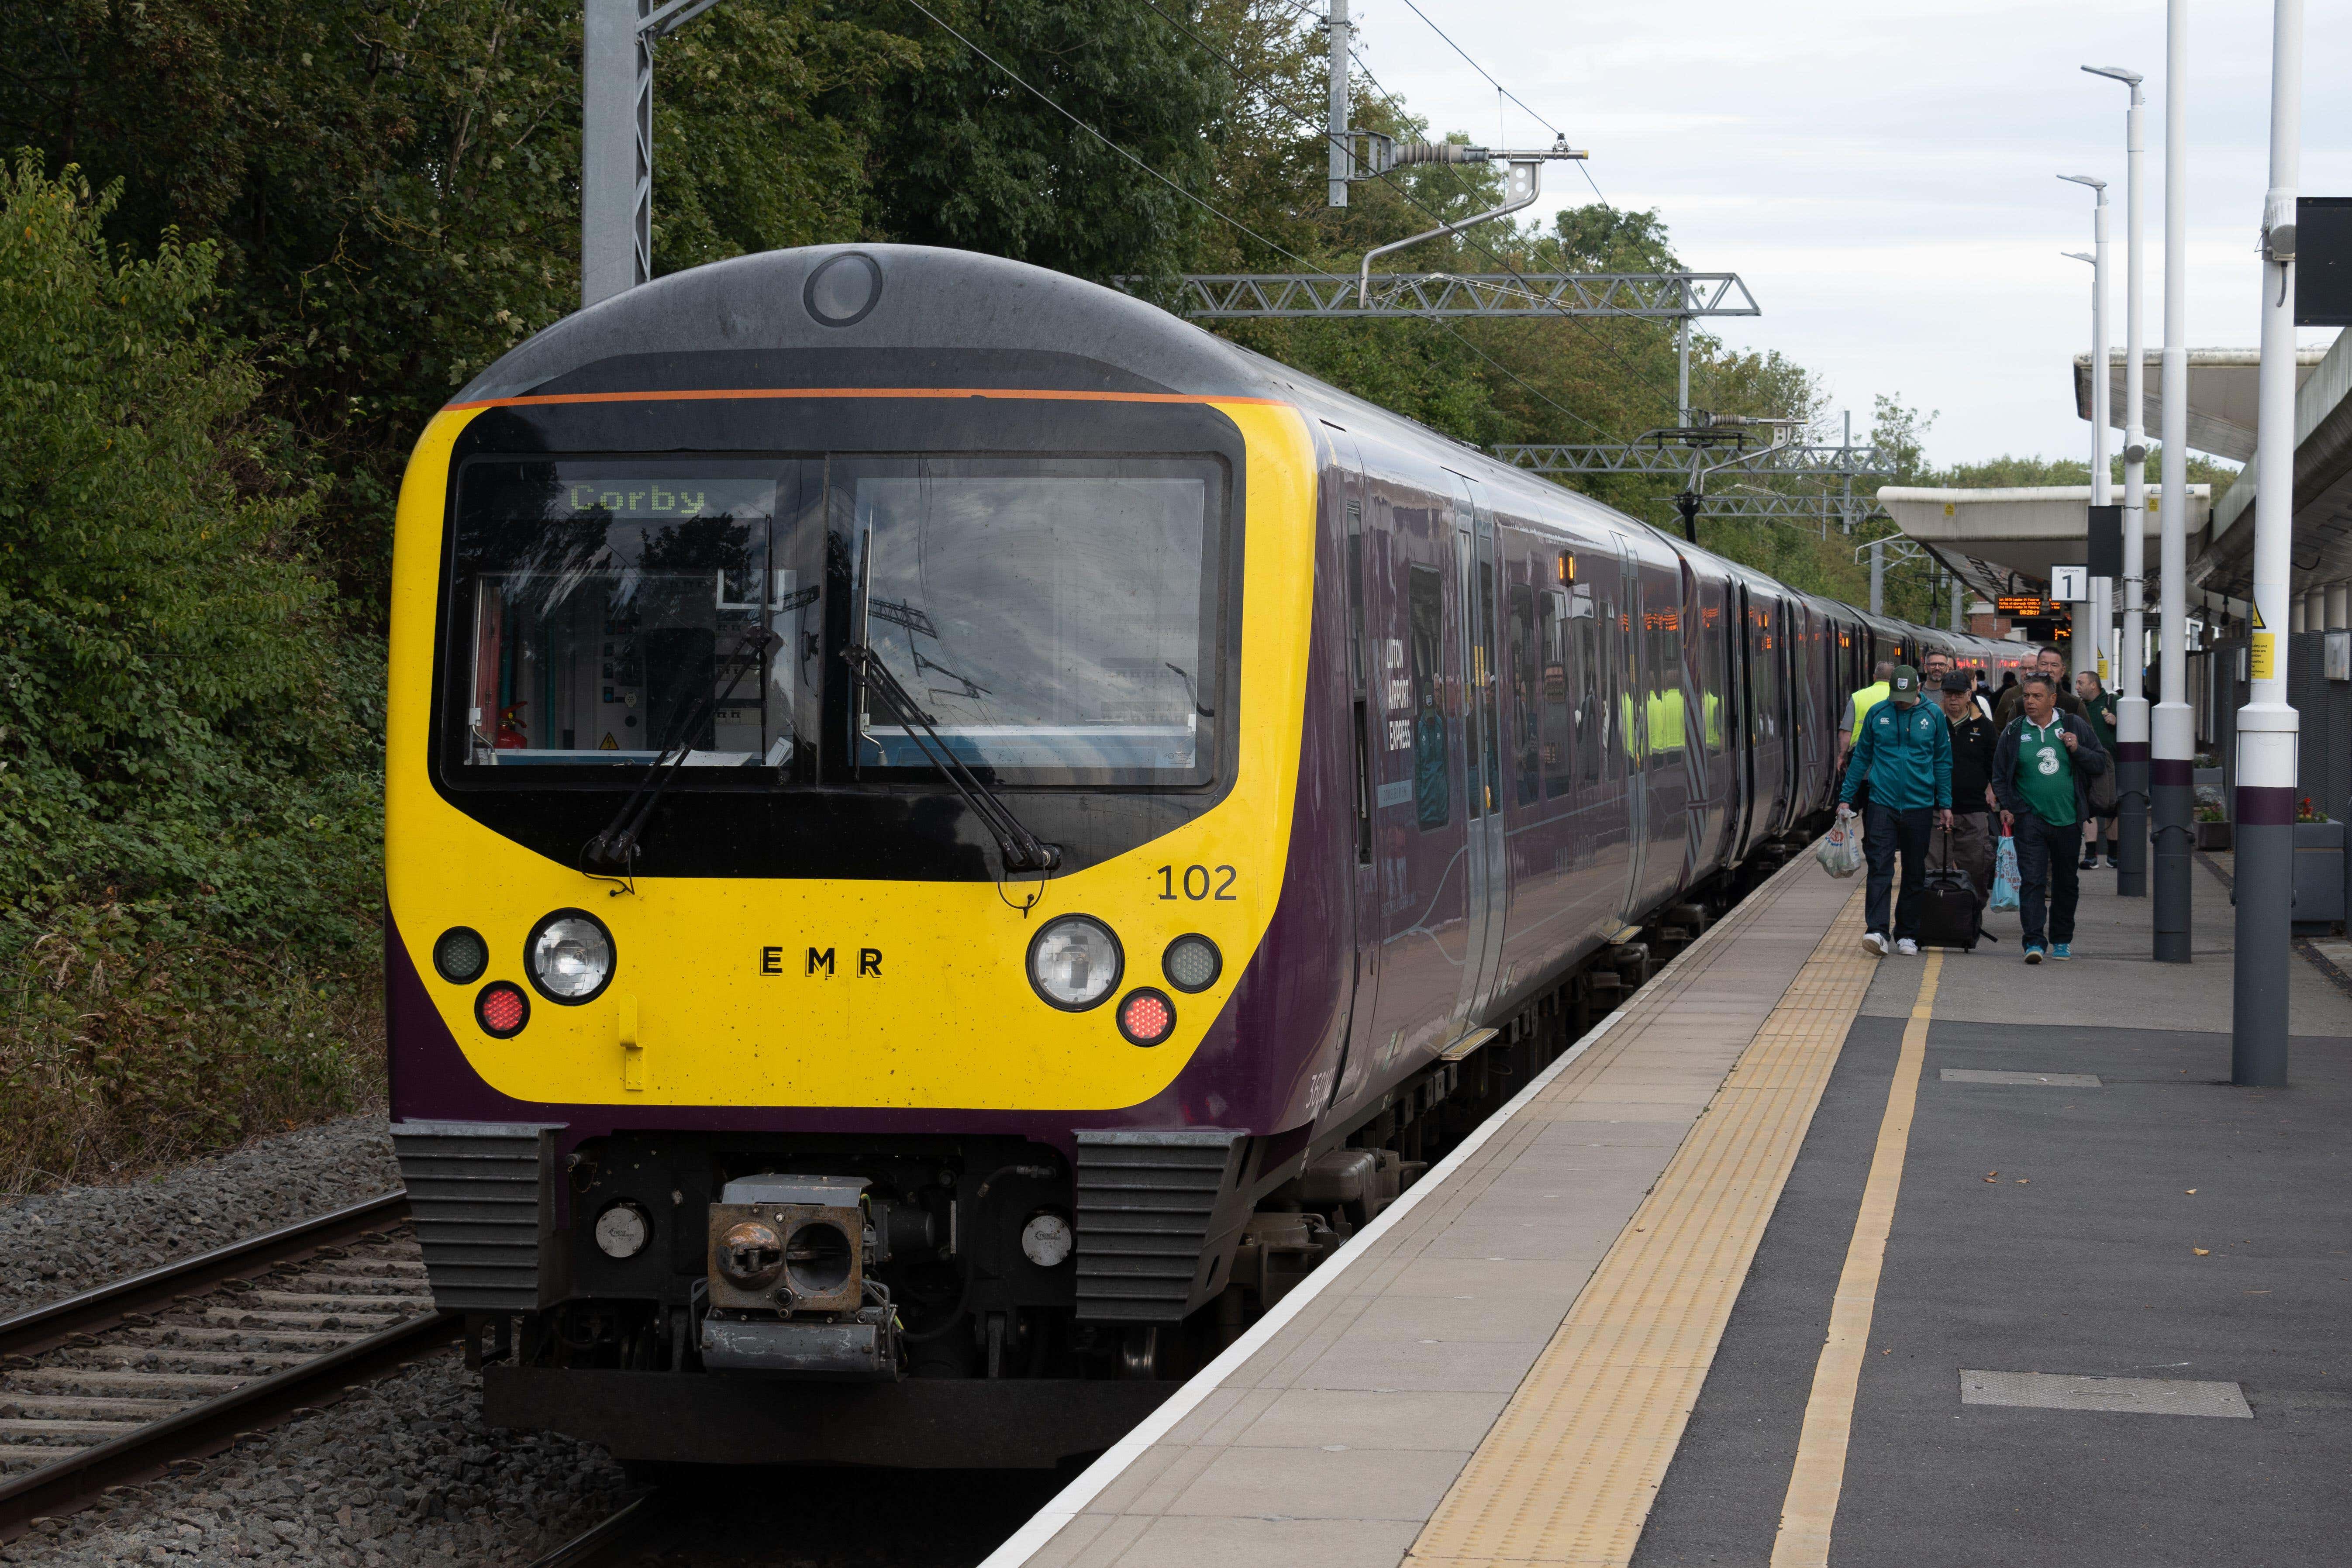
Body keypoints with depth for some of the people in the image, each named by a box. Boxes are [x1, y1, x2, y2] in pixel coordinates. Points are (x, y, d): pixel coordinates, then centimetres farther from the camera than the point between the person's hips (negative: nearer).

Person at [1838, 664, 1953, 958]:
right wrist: (1846, 798, 7)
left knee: (1915, 874, 7)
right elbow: (1861, 757, 10)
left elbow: (1943, 763, 9)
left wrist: (1945, 805, 7)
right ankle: (1877, 931, -18)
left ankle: (1907, 934, 15)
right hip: (1882, 803, -1)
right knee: (1880, 868, -12)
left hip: (1919, 806, 1)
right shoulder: (1877, 714, 3)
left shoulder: (1933, 717, 2)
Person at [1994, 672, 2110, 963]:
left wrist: (2077, 750, -12)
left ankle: (2062, 940, 25)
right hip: (2030, 818, -1)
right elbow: (1999, 774, 13)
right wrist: (2006, 806, 0)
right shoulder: (2014, 732, 4)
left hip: (2068, 819, 1)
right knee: (2032, 880, -12)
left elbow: (2100, 763, 5)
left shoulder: (2074, 726, 3)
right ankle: (2034, 942, -15)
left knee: (2066, 882, 12)